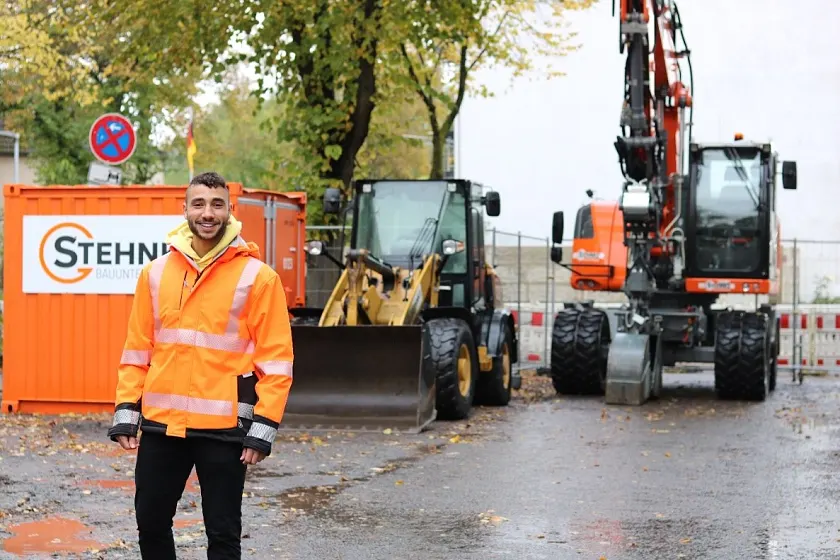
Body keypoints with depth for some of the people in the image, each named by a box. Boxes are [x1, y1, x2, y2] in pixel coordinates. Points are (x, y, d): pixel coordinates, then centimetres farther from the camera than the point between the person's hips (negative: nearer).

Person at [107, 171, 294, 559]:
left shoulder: (257, 276, -5)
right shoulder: (156, 272, 7)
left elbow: (276, 357, -6)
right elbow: (137, 348, 11)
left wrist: (263, 427, -11)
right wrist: (126, 412, 5)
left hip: (223, 427, -4)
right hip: (160, 423, 4)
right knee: (151, 522, 12)